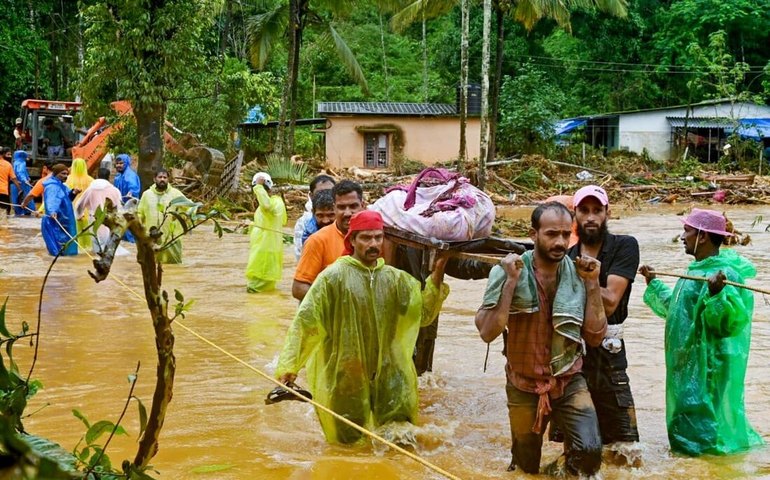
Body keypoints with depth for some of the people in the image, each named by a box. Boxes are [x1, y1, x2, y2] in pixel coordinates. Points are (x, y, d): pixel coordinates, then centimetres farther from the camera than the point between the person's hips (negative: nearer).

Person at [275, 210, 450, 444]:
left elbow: (424, 311, -2)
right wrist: (289, 365, -17)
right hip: (343, 377, -3)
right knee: (347, 440, 7)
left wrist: (437, 277, -15)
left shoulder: (394, 278, 5)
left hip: (386, 374, 3)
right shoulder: (333, 276, -9)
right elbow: (304, 321, -10)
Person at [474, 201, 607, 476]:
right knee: (526, 469, 15)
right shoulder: (507, 273, -15)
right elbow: (487, 333, -23)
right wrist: (511, 282, -27)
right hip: (524, 387, -1)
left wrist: (592, 283, -15)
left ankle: (569, 465, 8)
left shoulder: (578, 274, -8)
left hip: (569, 383, 1)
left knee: (590, 451, -23)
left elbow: (594, 337, -9)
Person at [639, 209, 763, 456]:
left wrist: (717, 294, -46)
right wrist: (654, 284, 31)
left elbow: (730, 322, -31)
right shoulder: (698, 270, 11)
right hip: (690, 364, 11)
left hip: (709, 368, -11)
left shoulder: (725, 274, -20)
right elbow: (678, 308, 25)